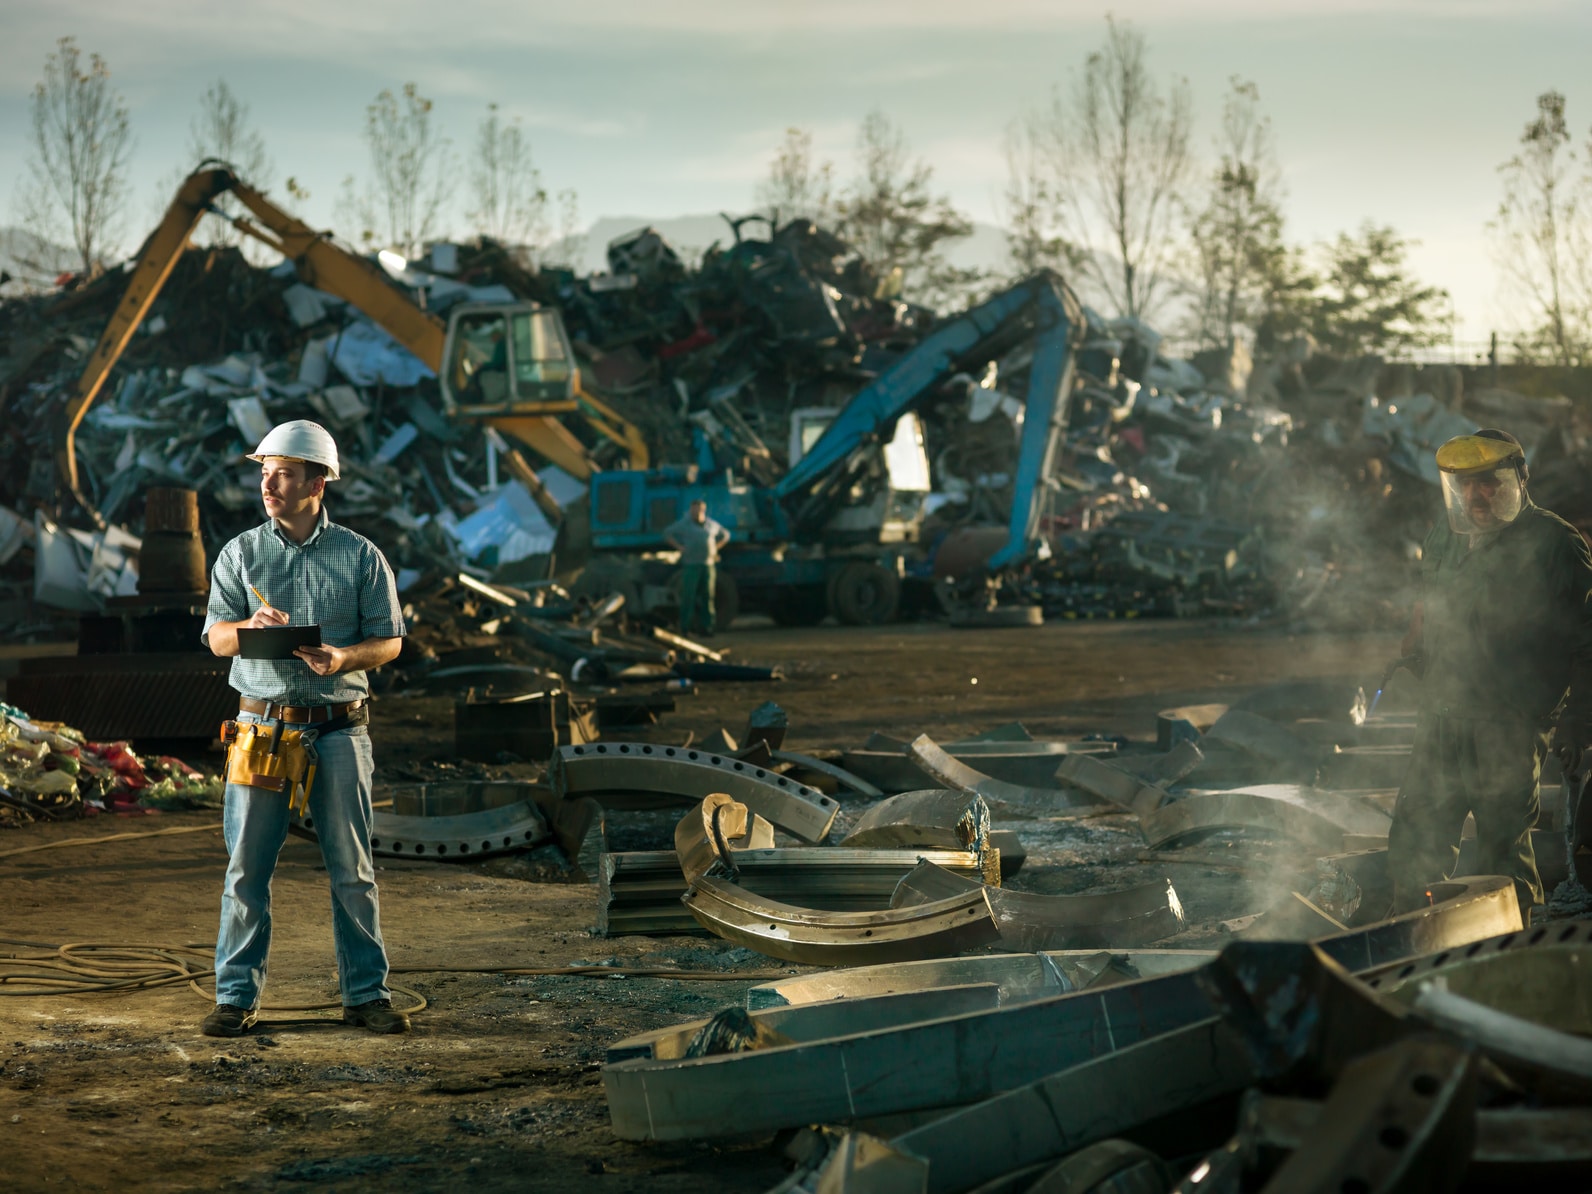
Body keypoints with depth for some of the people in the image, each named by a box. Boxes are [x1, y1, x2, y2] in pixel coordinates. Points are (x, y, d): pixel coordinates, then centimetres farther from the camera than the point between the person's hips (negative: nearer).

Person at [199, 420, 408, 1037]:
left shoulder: (360, 556, 5)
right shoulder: (241, 553, 8)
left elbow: (389, 641, 5)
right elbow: (217, 636, 3)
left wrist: (342, 658, -14)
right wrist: (252, 626, -20)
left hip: (337, 729, -1)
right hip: (262, 725, 1)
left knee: (353, 869, 2)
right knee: (246, 866, -1)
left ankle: (366, 992, 11)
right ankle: (236, 995, 7)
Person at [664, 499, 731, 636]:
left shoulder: (712, 525, 11)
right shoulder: (684, 524, 0)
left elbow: (725, 535, 24)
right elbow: (667, 534, 4)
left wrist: (715, 548, 10)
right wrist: (679, 547, -6)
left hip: (708, 565, 4)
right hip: (690, 565, -4)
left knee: (707, 596, 3)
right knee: (688, 596, -8)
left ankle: (707, 626, 7)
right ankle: (685, 627, -5)